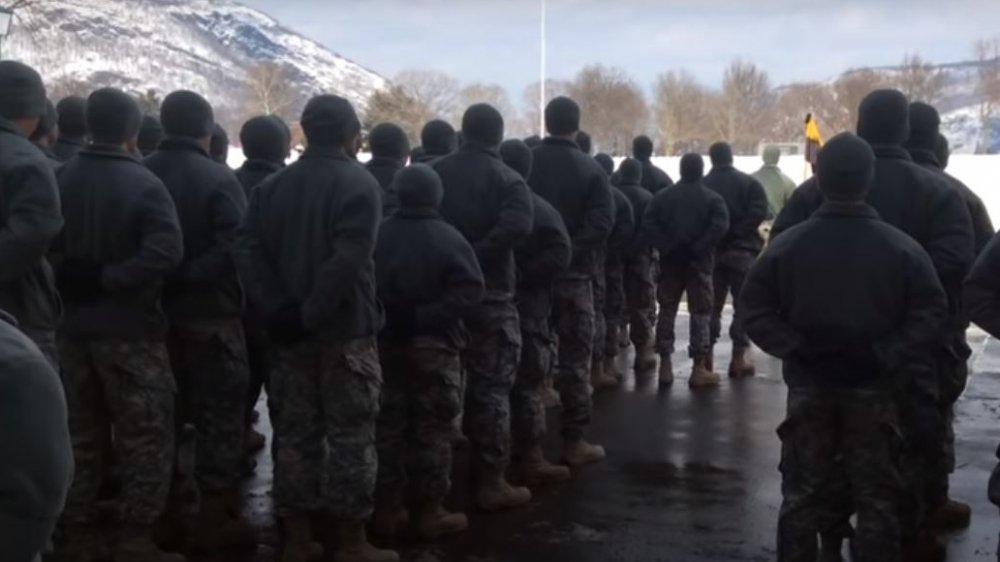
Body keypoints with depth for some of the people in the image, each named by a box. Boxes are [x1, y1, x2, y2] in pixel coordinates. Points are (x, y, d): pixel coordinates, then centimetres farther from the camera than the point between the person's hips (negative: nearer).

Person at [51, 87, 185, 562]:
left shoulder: (60, 179, -2)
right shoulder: (143, 184, -15)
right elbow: (166, 252, -27)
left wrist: (77, 283, 3)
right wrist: (109, 278, -19)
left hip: (73, 325, 5)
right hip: (130, 328, -5)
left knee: (81, 434, 17)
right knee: (145, 437, 6)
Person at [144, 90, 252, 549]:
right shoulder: (218, 179, -13)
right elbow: (234, 248, -23)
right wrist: (186, 275, -16)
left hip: (154, 313, 6)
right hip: (209, 314, -5)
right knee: (219, 414, 3)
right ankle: (213, 520, 5)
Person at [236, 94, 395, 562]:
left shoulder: (272, 186, 10)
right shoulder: (359, 184, -9)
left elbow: (248, 252, 0)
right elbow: (347, 262, -22)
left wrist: (279, 311, -7)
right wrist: (312, 313, -17)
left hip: (290, 332, 6)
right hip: (346, 330, -5)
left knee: (295, 433, 11)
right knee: (351, 436, 2)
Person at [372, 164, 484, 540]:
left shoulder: (377, 234, 1)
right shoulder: (448, 238, -9)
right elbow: (470, 289, -20)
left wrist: (385, 318, 2)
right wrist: (426, 316, -20)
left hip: (385, 342, 3)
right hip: (433, 345, -3)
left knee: (387, 426, 11)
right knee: (431, 429, 4)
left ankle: (386, 509, 16)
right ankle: (430, 512, 9)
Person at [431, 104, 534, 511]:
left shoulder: (435, 172, 7)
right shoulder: (507, 179, -6)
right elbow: (517, 226, -25)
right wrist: (477, 255, -19)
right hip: (489, 295, -4)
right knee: (491, 389, 1)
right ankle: (491, 482, 4)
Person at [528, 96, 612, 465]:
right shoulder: (590, 169, -4)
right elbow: (602, 221, -14)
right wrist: (576, 251, -5)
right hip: (572, 273, -3)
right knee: (575, 358, 3)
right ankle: (574, 440, 4)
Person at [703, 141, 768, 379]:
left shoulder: (702, 185, 4)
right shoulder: (749, 183, 0)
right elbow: (759, 212, -12)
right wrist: (740, 232, -5)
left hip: (711, 252, 3)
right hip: (742, 250, -2)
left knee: (712, 304, 10)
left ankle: (707, 355, 9)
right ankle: (739, 356, -4)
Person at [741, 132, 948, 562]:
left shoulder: (788, 244, -4)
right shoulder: (902, 248, -7)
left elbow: (754, 308, -6)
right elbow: (932, 312, -12)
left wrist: (794, 349, -8)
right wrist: (887, 355, -10)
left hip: (809, 384, 1)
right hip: (874, 387, -1)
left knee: (802, 493, 12)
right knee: (877, 497, 11)